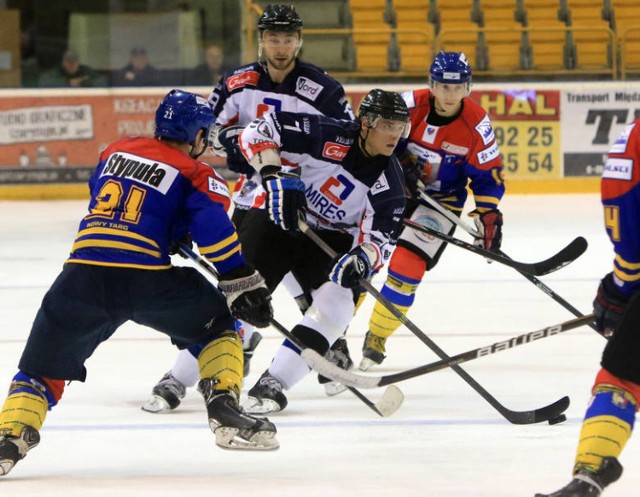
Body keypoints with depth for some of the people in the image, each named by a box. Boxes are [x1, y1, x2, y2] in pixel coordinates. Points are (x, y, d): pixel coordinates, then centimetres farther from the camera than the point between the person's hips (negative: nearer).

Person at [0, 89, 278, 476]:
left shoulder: (116, 152, 24)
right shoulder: (196, 175, 9)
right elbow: (214, 230, -6)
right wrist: (245, 285, -5)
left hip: (83, 272, 3)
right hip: (146, 279, -3)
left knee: (43, 367, 13)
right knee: (218, 324, 23)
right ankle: (224, 408, 9)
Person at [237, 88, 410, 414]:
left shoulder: (389, 181, -10)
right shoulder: (327, 136, -22)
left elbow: (380, 237, -14)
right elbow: (259, 131, -20)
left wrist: (363, 259, -36)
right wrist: (274, 176, -32)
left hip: (330, 239, 3)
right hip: (276, 219, -3)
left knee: (338, 306, -20)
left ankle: (272, 384, -15)